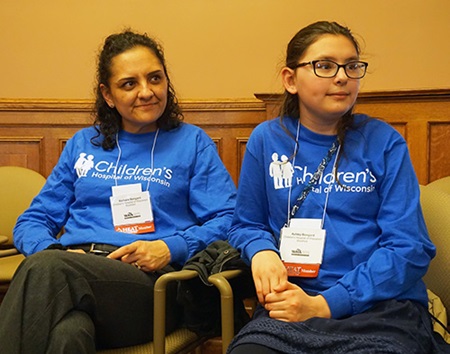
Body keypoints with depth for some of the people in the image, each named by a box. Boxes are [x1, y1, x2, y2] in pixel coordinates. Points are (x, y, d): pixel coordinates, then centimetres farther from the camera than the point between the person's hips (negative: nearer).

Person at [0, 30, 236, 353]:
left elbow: (228, 220, 6)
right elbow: (32, 221, 20)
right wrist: (54, 251, -4)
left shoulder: (192, 142, 17)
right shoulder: (83, 144, 25)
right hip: (74, 266, 2)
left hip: (151, 281, -1)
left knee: (44, 270, -34)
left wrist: (171, 249, -11)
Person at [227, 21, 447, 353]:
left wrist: (324, 305, -13)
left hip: (382, 305, 0)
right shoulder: (266, 139, 8)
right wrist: (261, 251, -9)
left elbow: (410, 247, -4)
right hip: (292, 300, 1)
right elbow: (246, 224, 17)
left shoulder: (384, 142, 2)